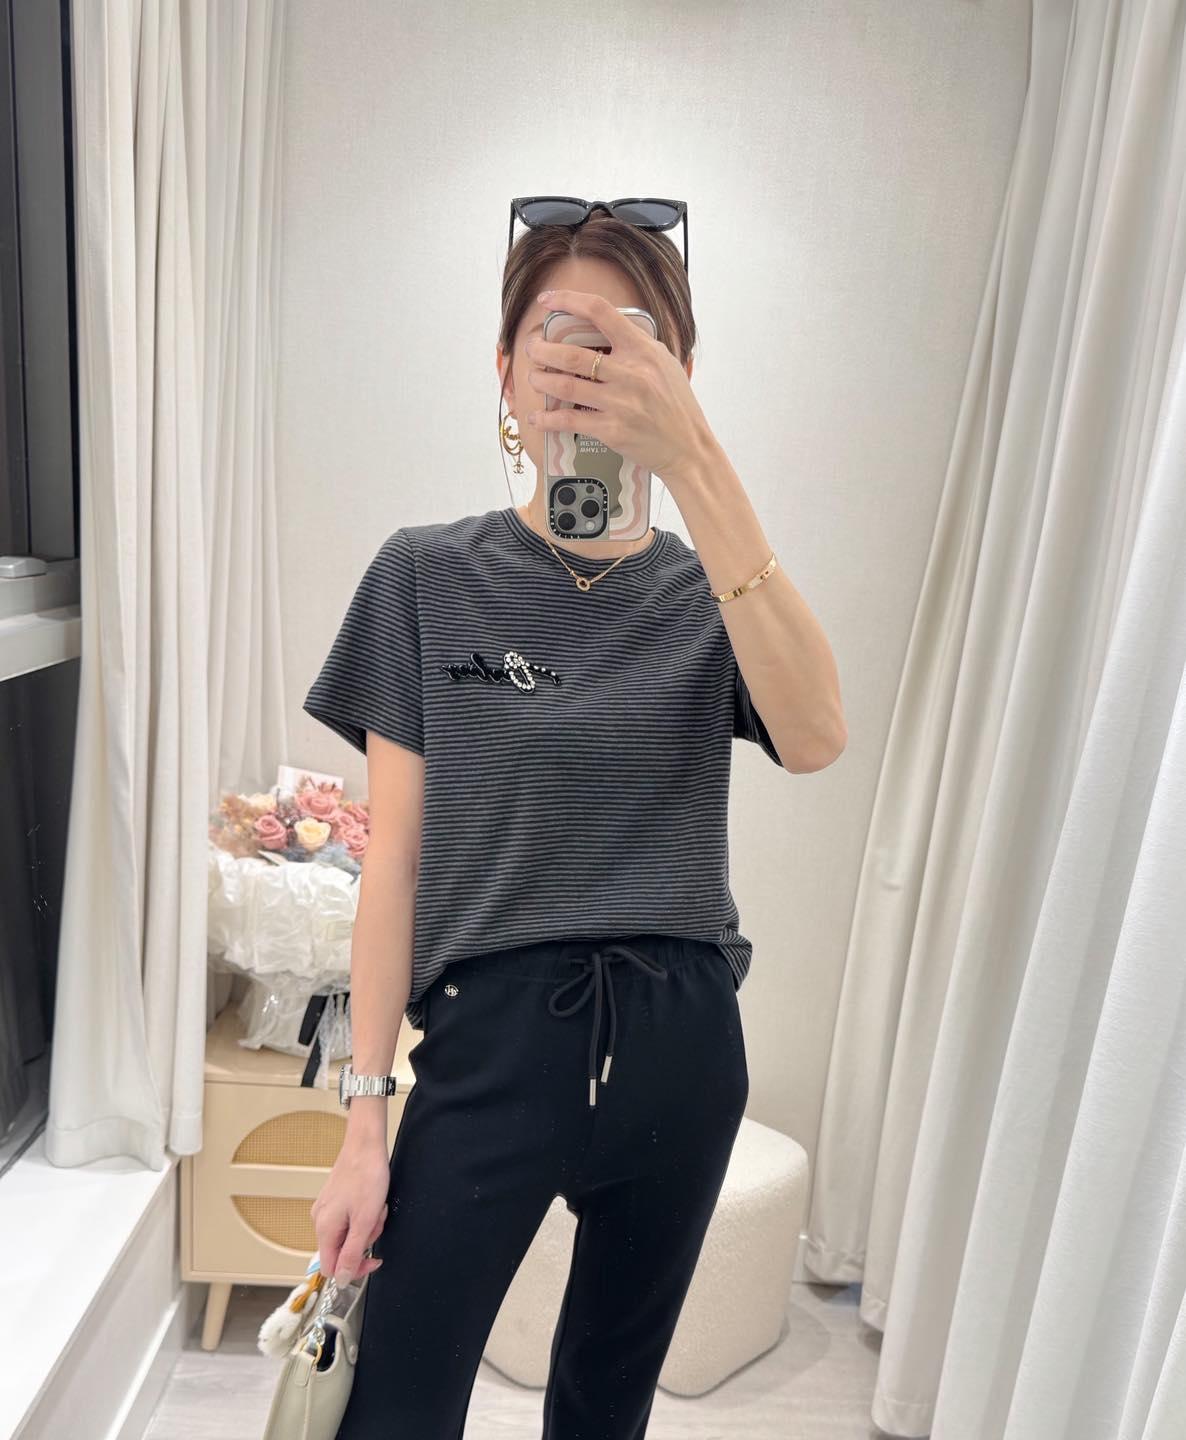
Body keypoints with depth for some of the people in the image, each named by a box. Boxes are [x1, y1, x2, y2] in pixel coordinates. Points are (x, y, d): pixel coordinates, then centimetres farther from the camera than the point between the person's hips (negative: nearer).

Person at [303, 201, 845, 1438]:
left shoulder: (710, 594, 0)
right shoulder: (429, 576, -3)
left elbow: (813, 736, -22)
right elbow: (394, 861, -4)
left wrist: (693, 461, -33)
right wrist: (365, 1124, -4)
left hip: (677, 1046, 2)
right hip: (490, 1042, -2)